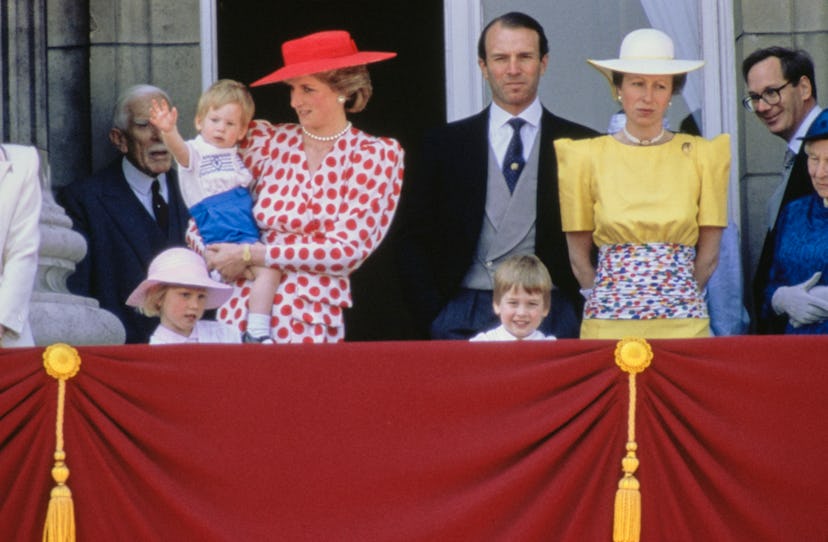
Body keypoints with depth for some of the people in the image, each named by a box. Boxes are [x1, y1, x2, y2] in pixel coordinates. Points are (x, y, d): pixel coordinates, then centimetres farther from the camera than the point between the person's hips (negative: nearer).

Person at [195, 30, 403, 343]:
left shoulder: (376, 156, 2)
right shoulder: (269, 141, 8)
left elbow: (348, 250, -7)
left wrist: (249, 255, -10)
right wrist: (215, 255, -10)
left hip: (311, 320, -2)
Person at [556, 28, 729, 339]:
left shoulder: (700, 156, 4)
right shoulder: (587, 157, 3)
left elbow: (708, 255, 8)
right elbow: (578, 256, 8)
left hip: (684, 323, 0)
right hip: (608, 324, 0)